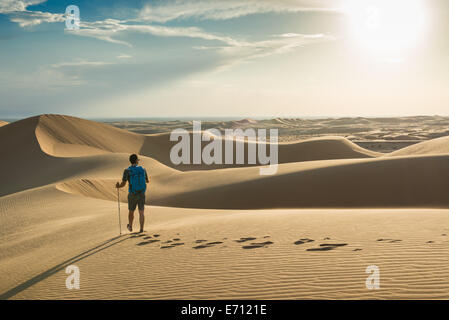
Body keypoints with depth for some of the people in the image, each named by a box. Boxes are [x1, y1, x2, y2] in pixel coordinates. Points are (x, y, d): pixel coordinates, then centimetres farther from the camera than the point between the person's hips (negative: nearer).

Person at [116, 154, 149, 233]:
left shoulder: (127, 171, -11)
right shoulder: (143, 169, -1)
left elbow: (123, 184, -14)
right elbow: (147, 181, 14)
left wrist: (118, 186, 9)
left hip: (132, 195, -1)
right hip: (142, 194, 1)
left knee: (131, 211, 20)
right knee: (141, 213, 2)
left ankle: (130, 226, 39)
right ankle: (141, 229, -7)